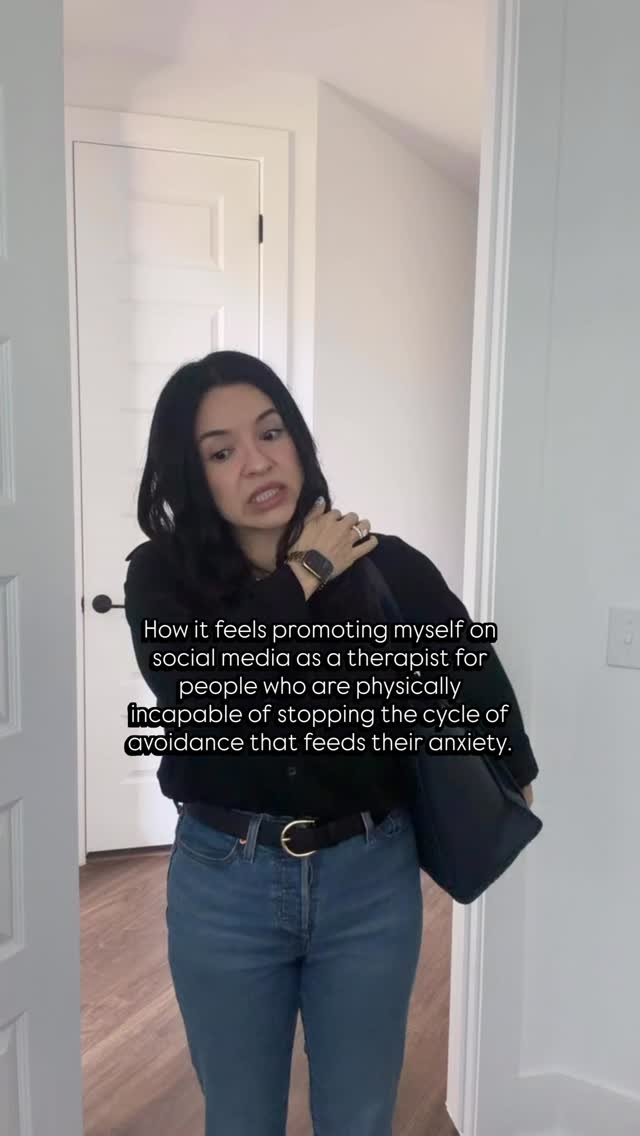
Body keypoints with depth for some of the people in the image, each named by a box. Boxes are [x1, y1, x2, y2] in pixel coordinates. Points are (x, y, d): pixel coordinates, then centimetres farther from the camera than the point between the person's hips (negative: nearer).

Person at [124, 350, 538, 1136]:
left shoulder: (388, 566, -10)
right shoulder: (160, 577, -9)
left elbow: (479, 683, 5)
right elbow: (194, 694, -28)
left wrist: (510, 783, 18)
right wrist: (304, 573, -20)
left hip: (371, 878, 0)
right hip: (223, 885, 1)